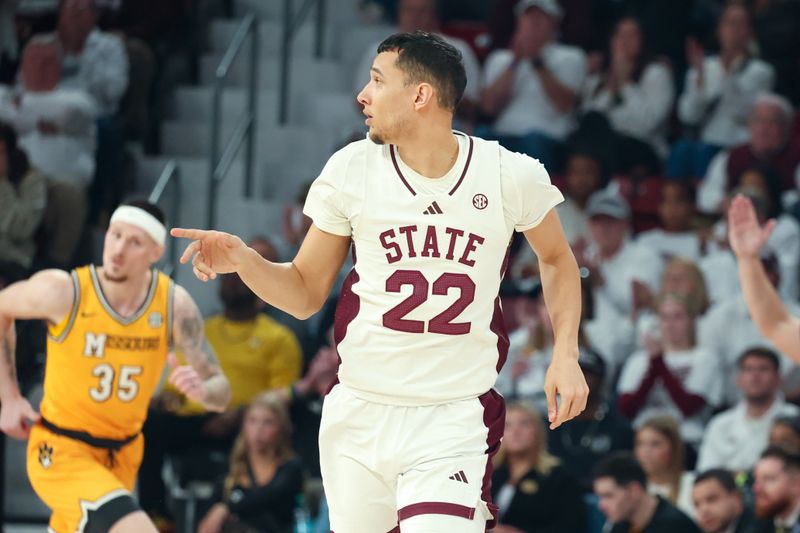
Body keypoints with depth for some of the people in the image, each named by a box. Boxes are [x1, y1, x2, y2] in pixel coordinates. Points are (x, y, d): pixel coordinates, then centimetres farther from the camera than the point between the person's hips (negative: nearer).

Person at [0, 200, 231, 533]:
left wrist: (201, 390, -32)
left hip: (123, 454, 5)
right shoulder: (64, 291, -19)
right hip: (61, 452, -5)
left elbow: (220, 393, -7)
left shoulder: (175, 304, -10)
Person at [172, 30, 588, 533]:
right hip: (359, 412, 3)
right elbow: (305, 294, 7)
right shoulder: (351, 170, -1)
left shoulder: (512, 176, -6)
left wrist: (566, 352, 1)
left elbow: (557, 258, 14)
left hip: (453, 421, -3)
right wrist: (243, 259, -11)